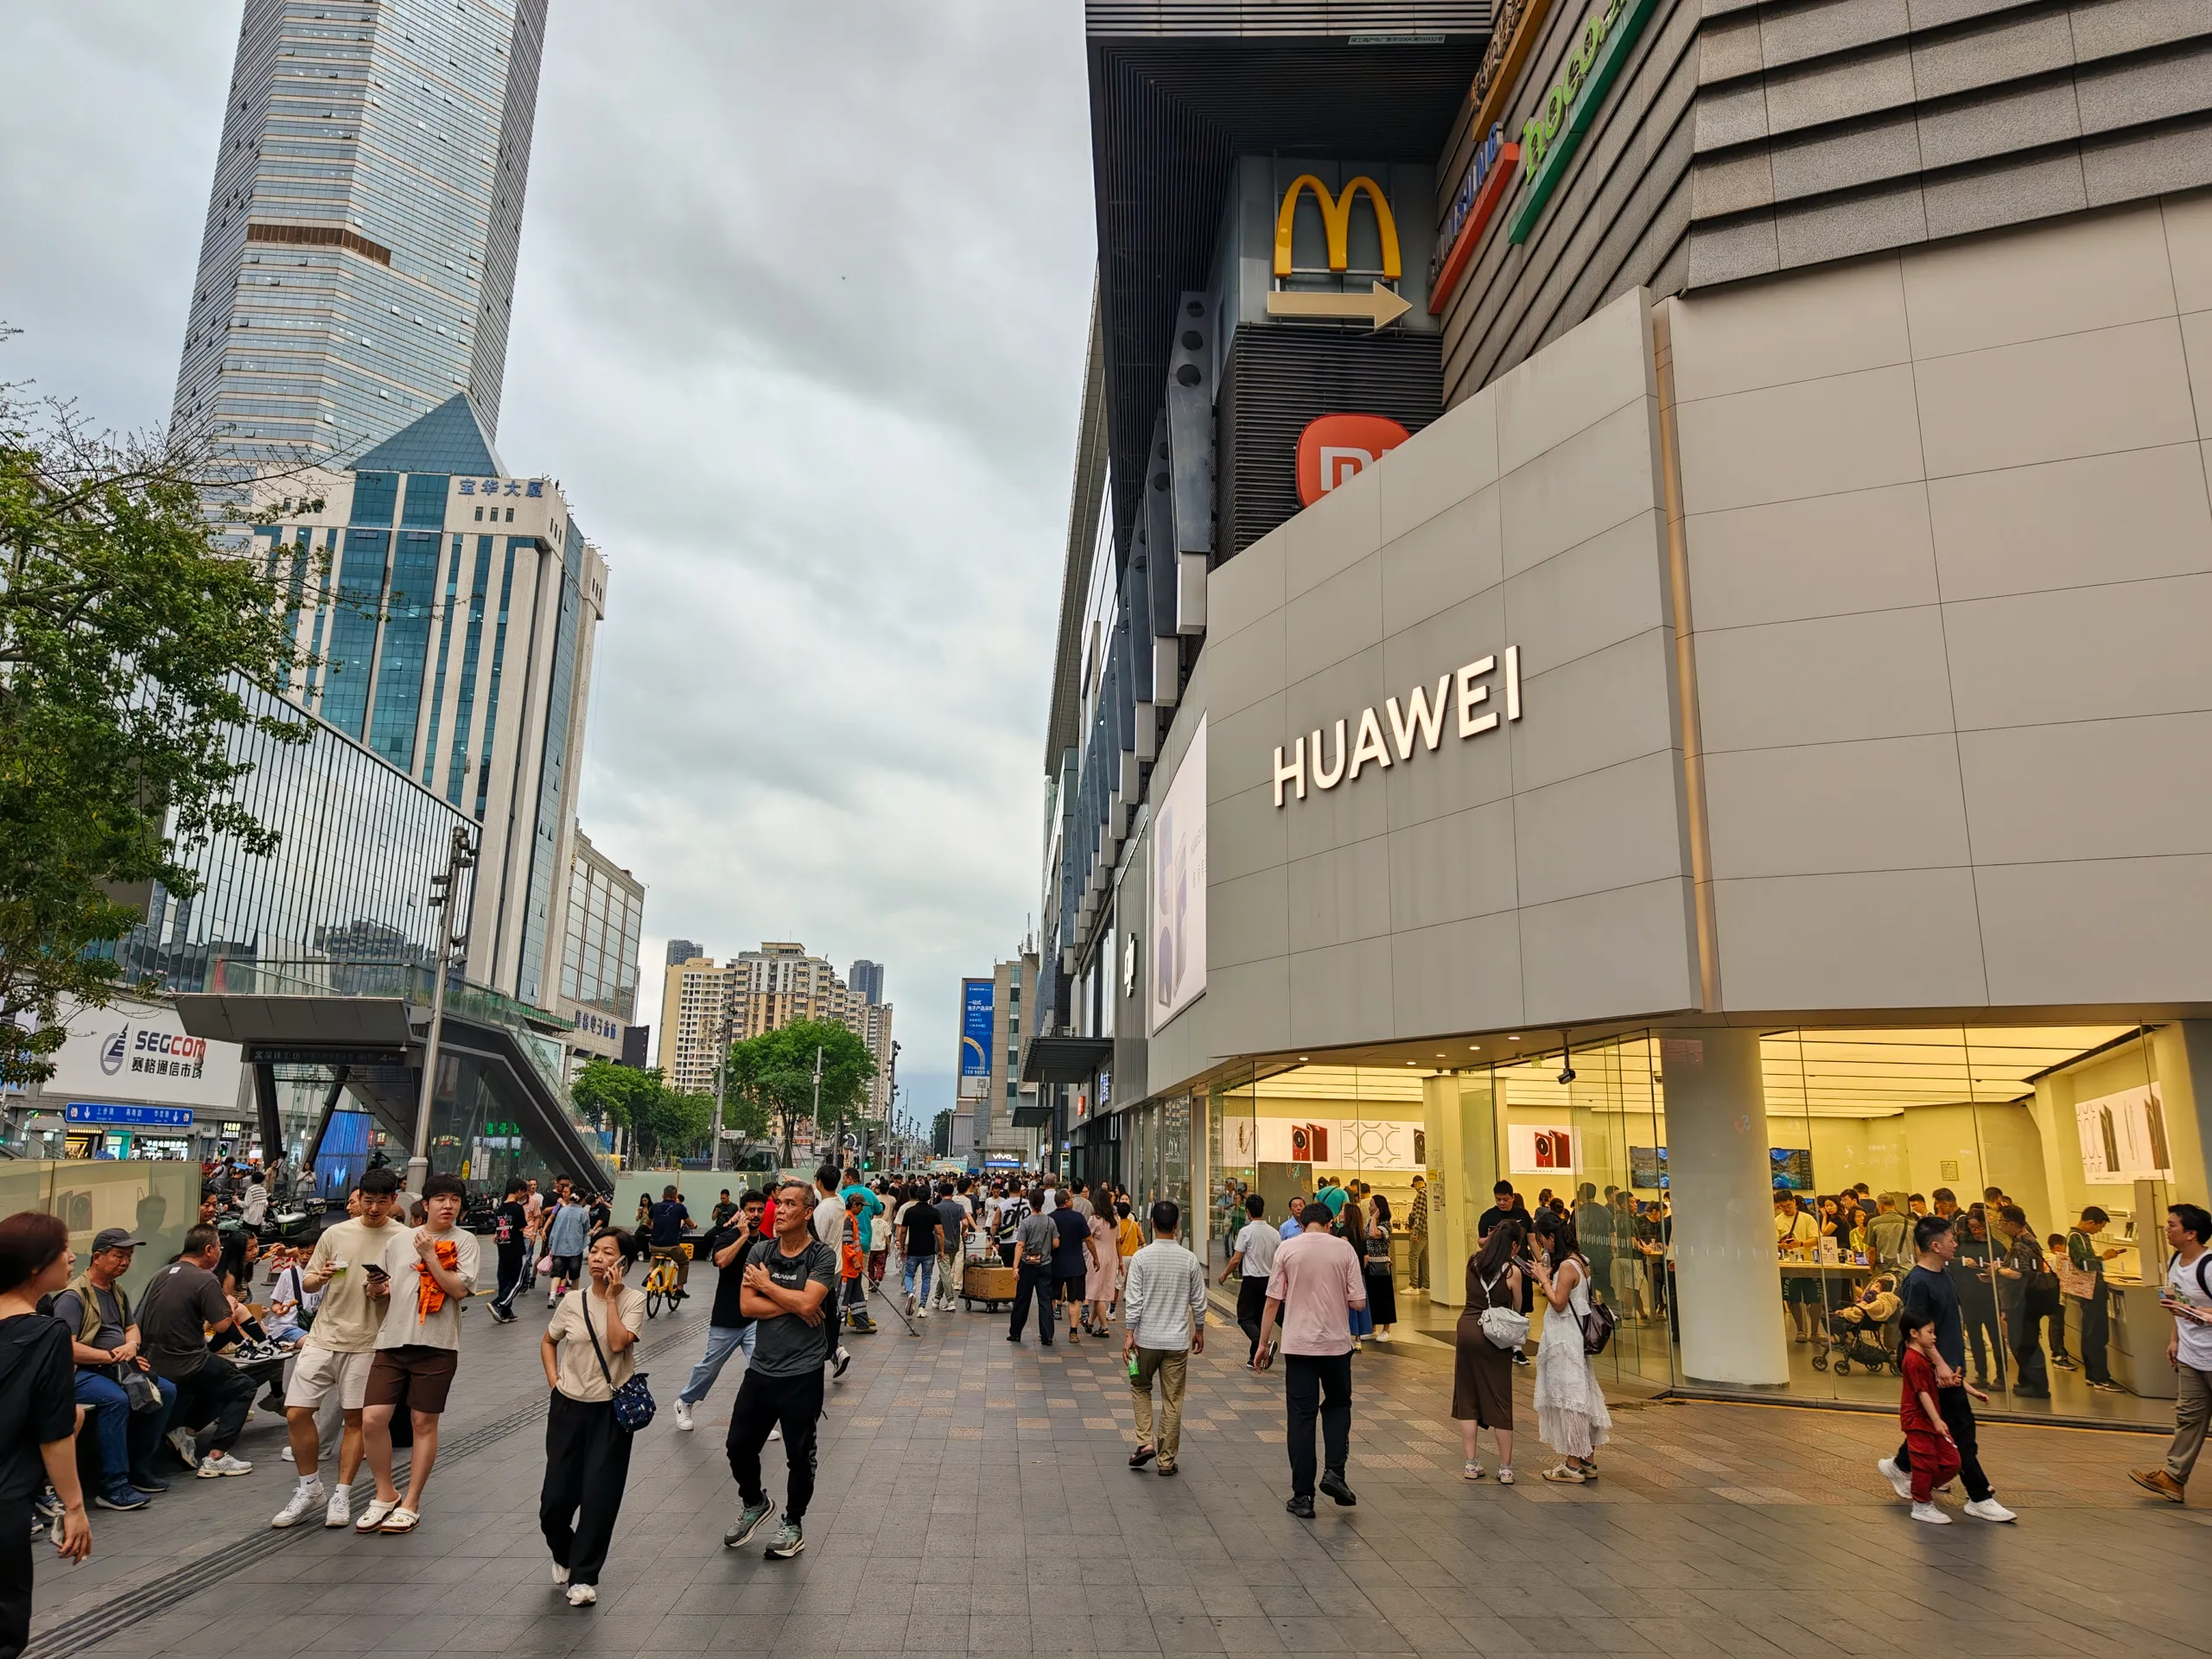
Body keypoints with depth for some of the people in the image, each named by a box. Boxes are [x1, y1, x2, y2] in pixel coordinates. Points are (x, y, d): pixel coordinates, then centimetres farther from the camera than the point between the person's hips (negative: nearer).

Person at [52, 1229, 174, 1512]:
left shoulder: (117, 1292, 16)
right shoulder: (73, 1296, -11)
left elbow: (132, 1328, 23)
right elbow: (66, 1348, -20)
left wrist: (131, 1346, -1)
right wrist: (111, 1356, -18)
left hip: (116, 1369, 9)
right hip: (80, 1372, -9)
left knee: (166, 1391, -6)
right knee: (116, 1399, -35)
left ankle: (139, 1468, 4)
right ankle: (114, 1488, -29)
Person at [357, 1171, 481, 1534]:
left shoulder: (464, 1241, 0)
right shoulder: (399, 1241, 11)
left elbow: (459, 1289, -12)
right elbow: (379, 1293, 19)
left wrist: (429, 1255, -14)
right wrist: (376, 1289, -4)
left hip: (436, 1344, -3)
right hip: (393, 1340, 3)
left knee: (423, 1422, 4)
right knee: (372, 1419, -4)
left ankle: (410, 1504, 18)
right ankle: (385, 1496, 18)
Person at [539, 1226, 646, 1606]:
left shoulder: (633, 1300, -9)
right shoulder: (572, 1302, -1)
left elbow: (617, 1342, -23)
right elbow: (548, 1342, 15)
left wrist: (611, 1297, -20)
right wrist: (553, 1379, 2)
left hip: (611, 1408, -3)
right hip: (568, 1405, 3)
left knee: (599, 1496, -2)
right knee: (556, 1495, 6)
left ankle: (584, 1577, 14)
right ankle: (563, 1554, 37)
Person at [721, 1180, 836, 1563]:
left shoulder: (822, 1256, -11)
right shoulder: (759, 1251, 2)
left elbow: (808, 1303, -24)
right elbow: (746, 1306, -7)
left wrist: (767, 1285, -12)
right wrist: (793, 1305, -15)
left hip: (802, 1373, -4)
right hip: (761, 1369, 4)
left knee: (799, 1455, 7)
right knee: (739, 1445, 13)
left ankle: (794, 1524, 29)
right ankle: (755, 1503, 41)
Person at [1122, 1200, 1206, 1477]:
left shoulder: (1141, 1257, -10)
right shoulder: (1189, 1259, -5)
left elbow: (1133, 1300, -11)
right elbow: (1198, 1301, 2)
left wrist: (1129, 1334, -6)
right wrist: (1199, 1331, 15)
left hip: (1147, 1338, -1)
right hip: (1178, 1340, 1)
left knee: (1140, 1388, 21)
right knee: (1173, 1400, 9)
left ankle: (1145, 1442, 7)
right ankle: (1167, 1459, 14)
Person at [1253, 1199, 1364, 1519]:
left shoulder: (1287, 1248, -4)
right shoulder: (1344, 1249, -2)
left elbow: (1273, 1301, -4)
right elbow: (1357, 1302, -4)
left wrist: (1264, 1343, 5)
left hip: (1299, 1344, -1)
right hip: (1336, 1342, 1)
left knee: (1301, 1417, 6)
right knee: (1338, 1405, 22)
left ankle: (1303, 1496, 8)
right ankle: (1334, 1472, 6)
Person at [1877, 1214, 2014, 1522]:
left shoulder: (1944, 1273, 8)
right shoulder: (1918, 1282, -20)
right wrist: (1941, 1366, -21)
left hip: (1951, 1364, 9)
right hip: (1939, 1369, -9)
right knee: (1962, 1431, -2)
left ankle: (1899, 1467, 34)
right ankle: (1979, 1498, 7)